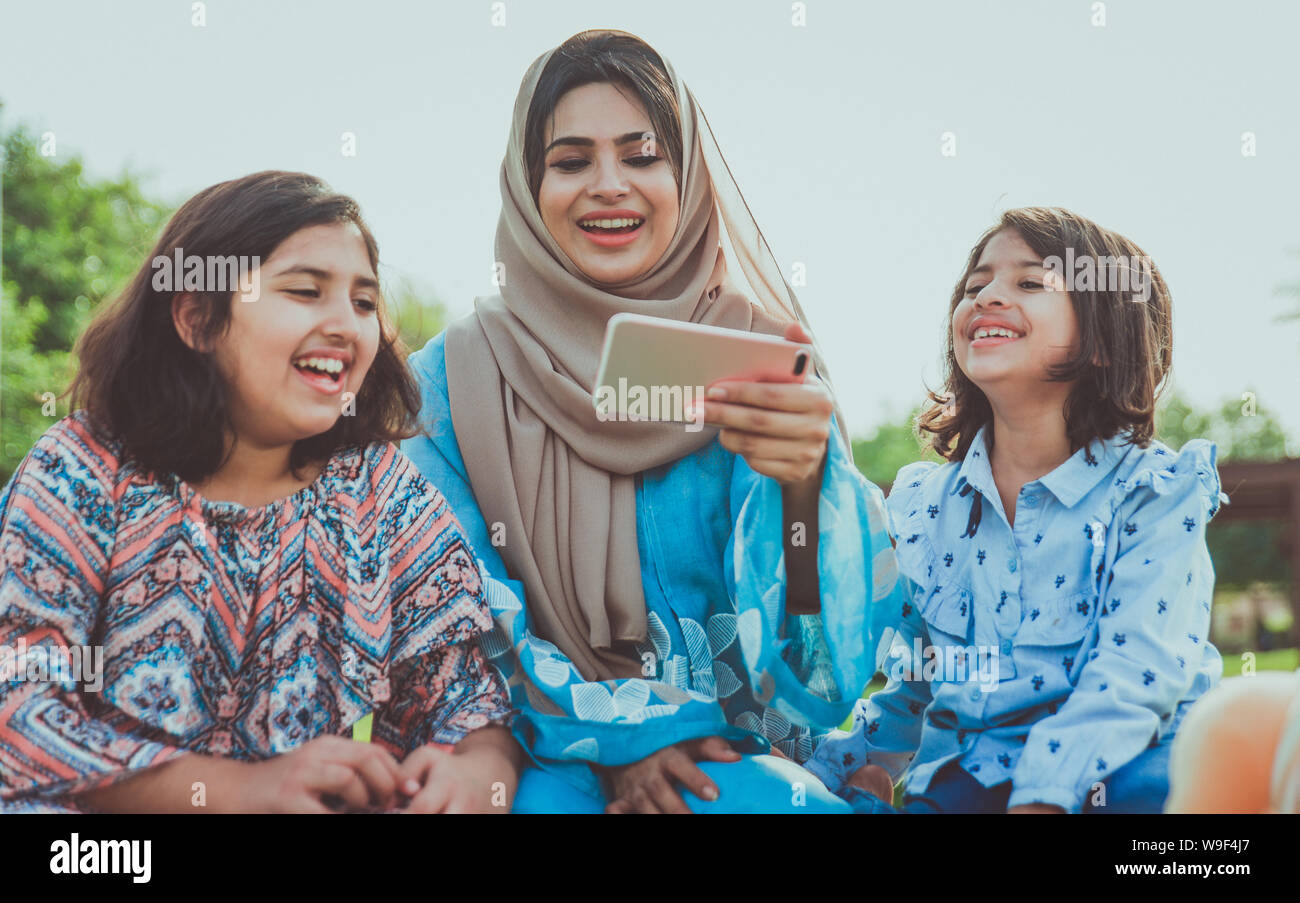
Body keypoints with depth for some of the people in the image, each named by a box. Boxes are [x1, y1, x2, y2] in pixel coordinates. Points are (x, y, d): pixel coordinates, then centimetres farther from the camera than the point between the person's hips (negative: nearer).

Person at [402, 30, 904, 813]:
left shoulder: (760, 361, 2)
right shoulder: (453, 376, 2)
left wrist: (804, 482, -27)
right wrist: (614, 737, -12)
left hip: (731, 755, 1)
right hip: (541, 761, 0)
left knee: (787, 803, -33)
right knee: (549, 797, -35)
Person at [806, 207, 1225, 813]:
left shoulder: (1154, 490, -1)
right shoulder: (922, 504, 15)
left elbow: (1138, 666, -15)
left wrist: (1042, 796, -28)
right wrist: (836, 768, 6)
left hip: (1118, 771, -3)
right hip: (962, 779, 3)